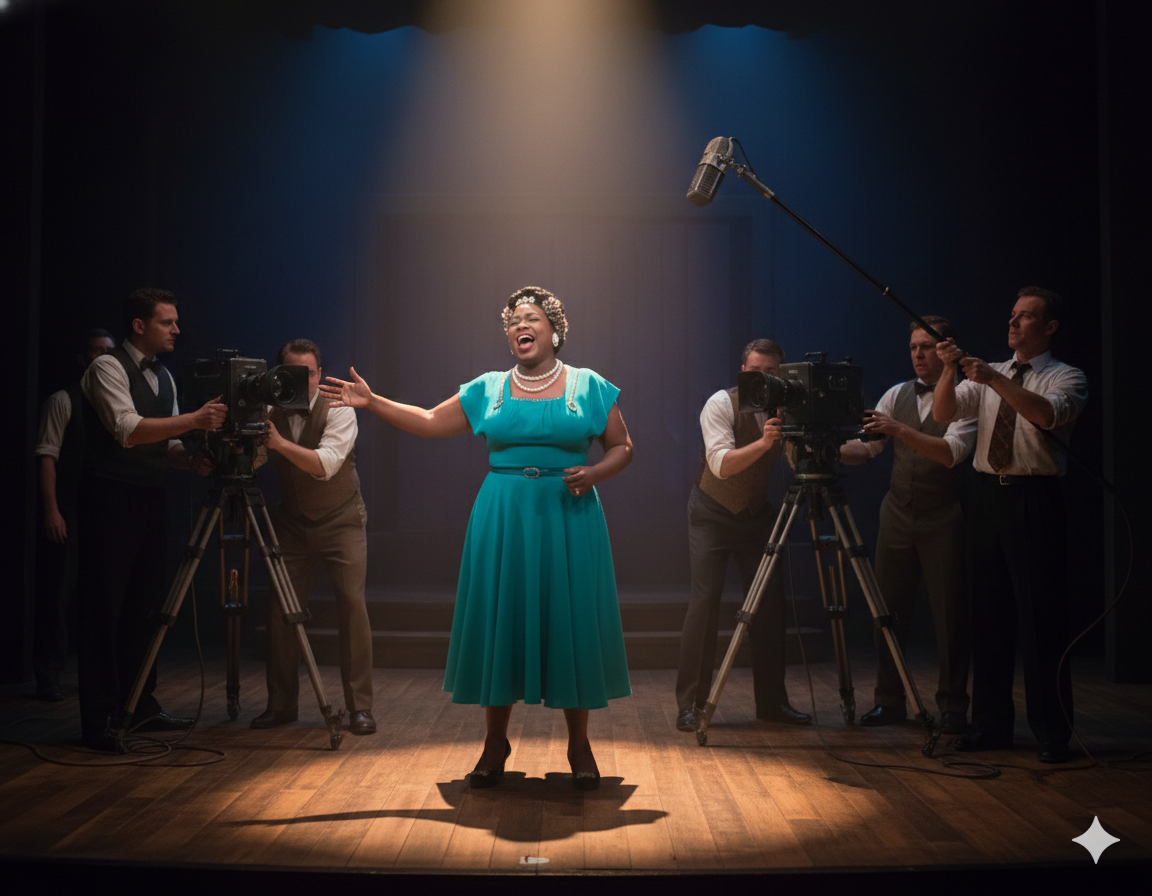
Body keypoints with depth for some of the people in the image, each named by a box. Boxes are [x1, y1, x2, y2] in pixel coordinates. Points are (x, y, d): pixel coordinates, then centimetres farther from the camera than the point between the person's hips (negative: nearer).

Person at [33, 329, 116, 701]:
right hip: (68, 515, -5)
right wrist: (51, 510, -16)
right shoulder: (63, 401, -3)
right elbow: (46, 456, -8)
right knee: (57, 596, 1)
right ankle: (48, 677, 10)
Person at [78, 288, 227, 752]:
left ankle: (140, 706, 22)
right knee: (104, 608, -5)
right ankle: (98, 721, 0)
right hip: (111, 500, -8)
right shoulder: (108, 367, -10)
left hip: (149, 498, 8)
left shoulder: (163, 377, 15)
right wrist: (194, 420, -28)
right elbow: (128, 430, -23)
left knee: (144, 604, 12)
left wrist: (194, 460, -5)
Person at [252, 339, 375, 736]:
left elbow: (326, 464, -28)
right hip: (292, 521, 3)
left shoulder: (339, 410, -15)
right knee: (280, 609, -1)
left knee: (352, 604, -13)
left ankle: (360, 706, -6)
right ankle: (281, 704, 12)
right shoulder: (270, 413, -3)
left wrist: (281, 443, -39)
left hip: (340, 521, -3)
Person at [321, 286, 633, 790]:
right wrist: (372, 403, 5)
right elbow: (430, 422, 12)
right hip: (502, 520, 2)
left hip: (568, 517, -1)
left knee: (569, 622, 0)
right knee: (500, 621, 3)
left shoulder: (589, 387, 5)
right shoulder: (487, 390, 10)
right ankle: (495, 744, 17)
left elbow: (622, 448, 7)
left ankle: (579, 747, 14)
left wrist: (594, 474, -11)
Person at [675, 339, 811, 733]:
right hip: (712, 512, -4)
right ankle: (689, 705, -4)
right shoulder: (721, 404, -17)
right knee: (705, 601, -12)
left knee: (771, 601, 0)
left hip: (756, 512, 5)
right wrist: (762, 442, -44)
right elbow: (721, 464, -30)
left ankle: (771, 701, 12)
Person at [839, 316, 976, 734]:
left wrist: (899, 430, -30)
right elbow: (866, 446, 6)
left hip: (942, 520, -5)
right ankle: (889, 701, 18)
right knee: (888, 610, 7)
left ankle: (953, 707, 12)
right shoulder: (896, 395, 10)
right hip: (897, 516, 5)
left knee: (949, 614, 0)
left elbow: (951, 452, -21)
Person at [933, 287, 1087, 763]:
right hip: (989, 496, 5)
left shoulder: (1067, 377, 0)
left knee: (1040, 616, -4)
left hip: (1035, 499, -5)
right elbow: (942, 413, 3)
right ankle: (991, 724, 18)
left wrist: (995, 381, -28)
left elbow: (1048, 414, -21)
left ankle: (1052, 731, 5)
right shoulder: (987, 375, 15)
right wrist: (949, 370, -13)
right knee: (988, 613, 9)